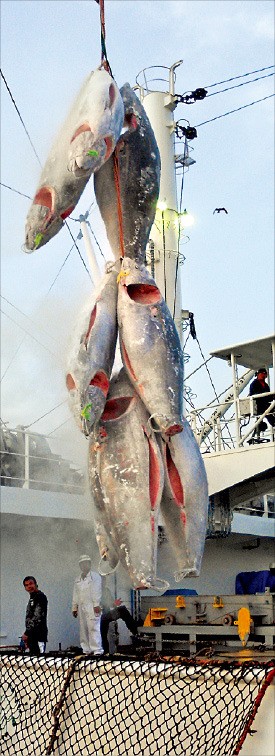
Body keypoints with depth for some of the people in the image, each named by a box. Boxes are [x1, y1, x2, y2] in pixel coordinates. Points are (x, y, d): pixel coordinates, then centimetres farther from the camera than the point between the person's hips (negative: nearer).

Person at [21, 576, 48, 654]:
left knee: (39, 656, -14)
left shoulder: (40, 596, -7)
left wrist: (27, 633, -15)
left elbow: (37, 617, -17)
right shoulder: (31, 599, 22)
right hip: (32, 635, 9)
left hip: (39, 635, -9)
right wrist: (27, 639, 20)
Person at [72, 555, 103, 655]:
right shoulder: (78, 579, 21)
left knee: (93, 628, -12)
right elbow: (75, 595, 21)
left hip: (92, 606, -5)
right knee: (83, 629, 3)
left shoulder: (95, 577, 5)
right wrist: (74, 608, 16)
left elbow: (97, 591, -3)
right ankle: (86, 649, 7)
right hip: (81, 607, 5)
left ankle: (97, 650, -14)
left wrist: (96, 605, -11)